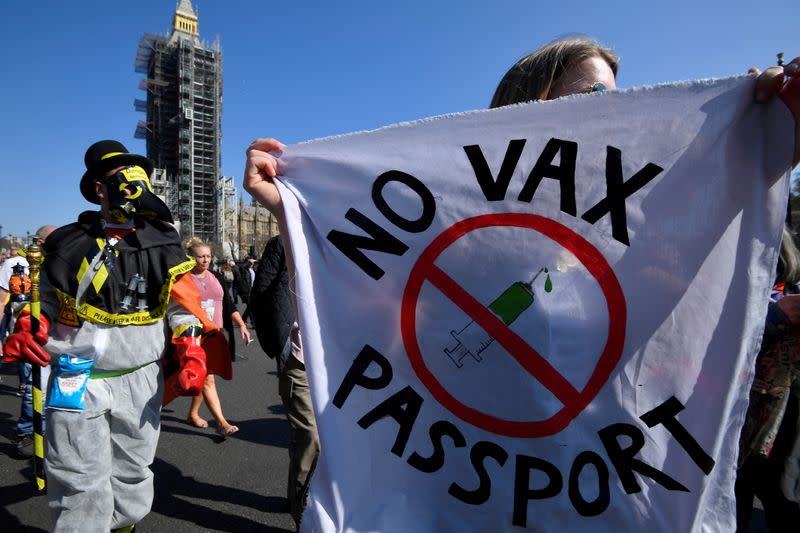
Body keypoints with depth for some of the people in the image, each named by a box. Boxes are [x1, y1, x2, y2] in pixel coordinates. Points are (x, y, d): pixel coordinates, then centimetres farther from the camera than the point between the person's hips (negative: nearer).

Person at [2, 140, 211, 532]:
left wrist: (191, 356, -8)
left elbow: (182, 308, 2)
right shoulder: (70, 245, -3)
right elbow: (48, 307, 8)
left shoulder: (162, 248, 0)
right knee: (81, 487, 1)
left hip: (141, 380, 2)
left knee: (133, 479, 16)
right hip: (79, 379, -1)